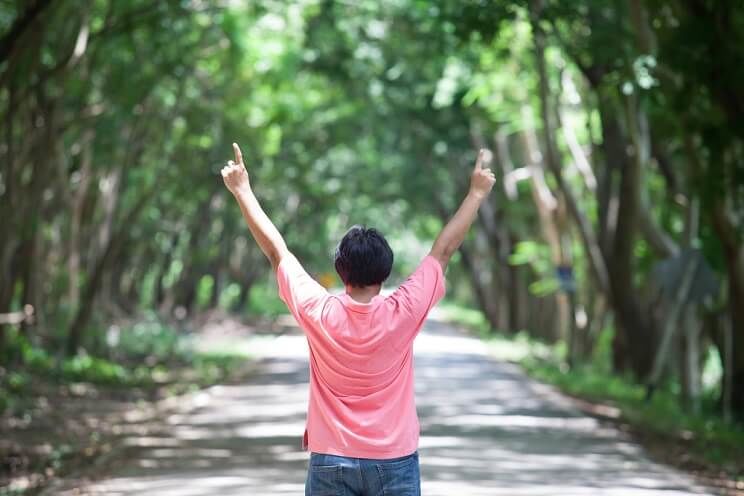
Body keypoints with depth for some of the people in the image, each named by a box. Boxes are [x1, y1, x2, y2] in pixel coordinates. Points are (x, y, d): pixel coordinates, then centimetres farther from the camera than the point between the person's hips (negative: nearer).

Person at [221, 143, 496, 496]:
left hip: (330, 462, 1)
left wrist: (242, 191, 9)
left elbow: (276, 250, 0)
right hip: (394, 462, 0)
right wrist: (476, 193, 9)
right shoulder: (403, 313, -12)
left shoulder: (318, 313, -10)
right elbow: (443, 250, -1)